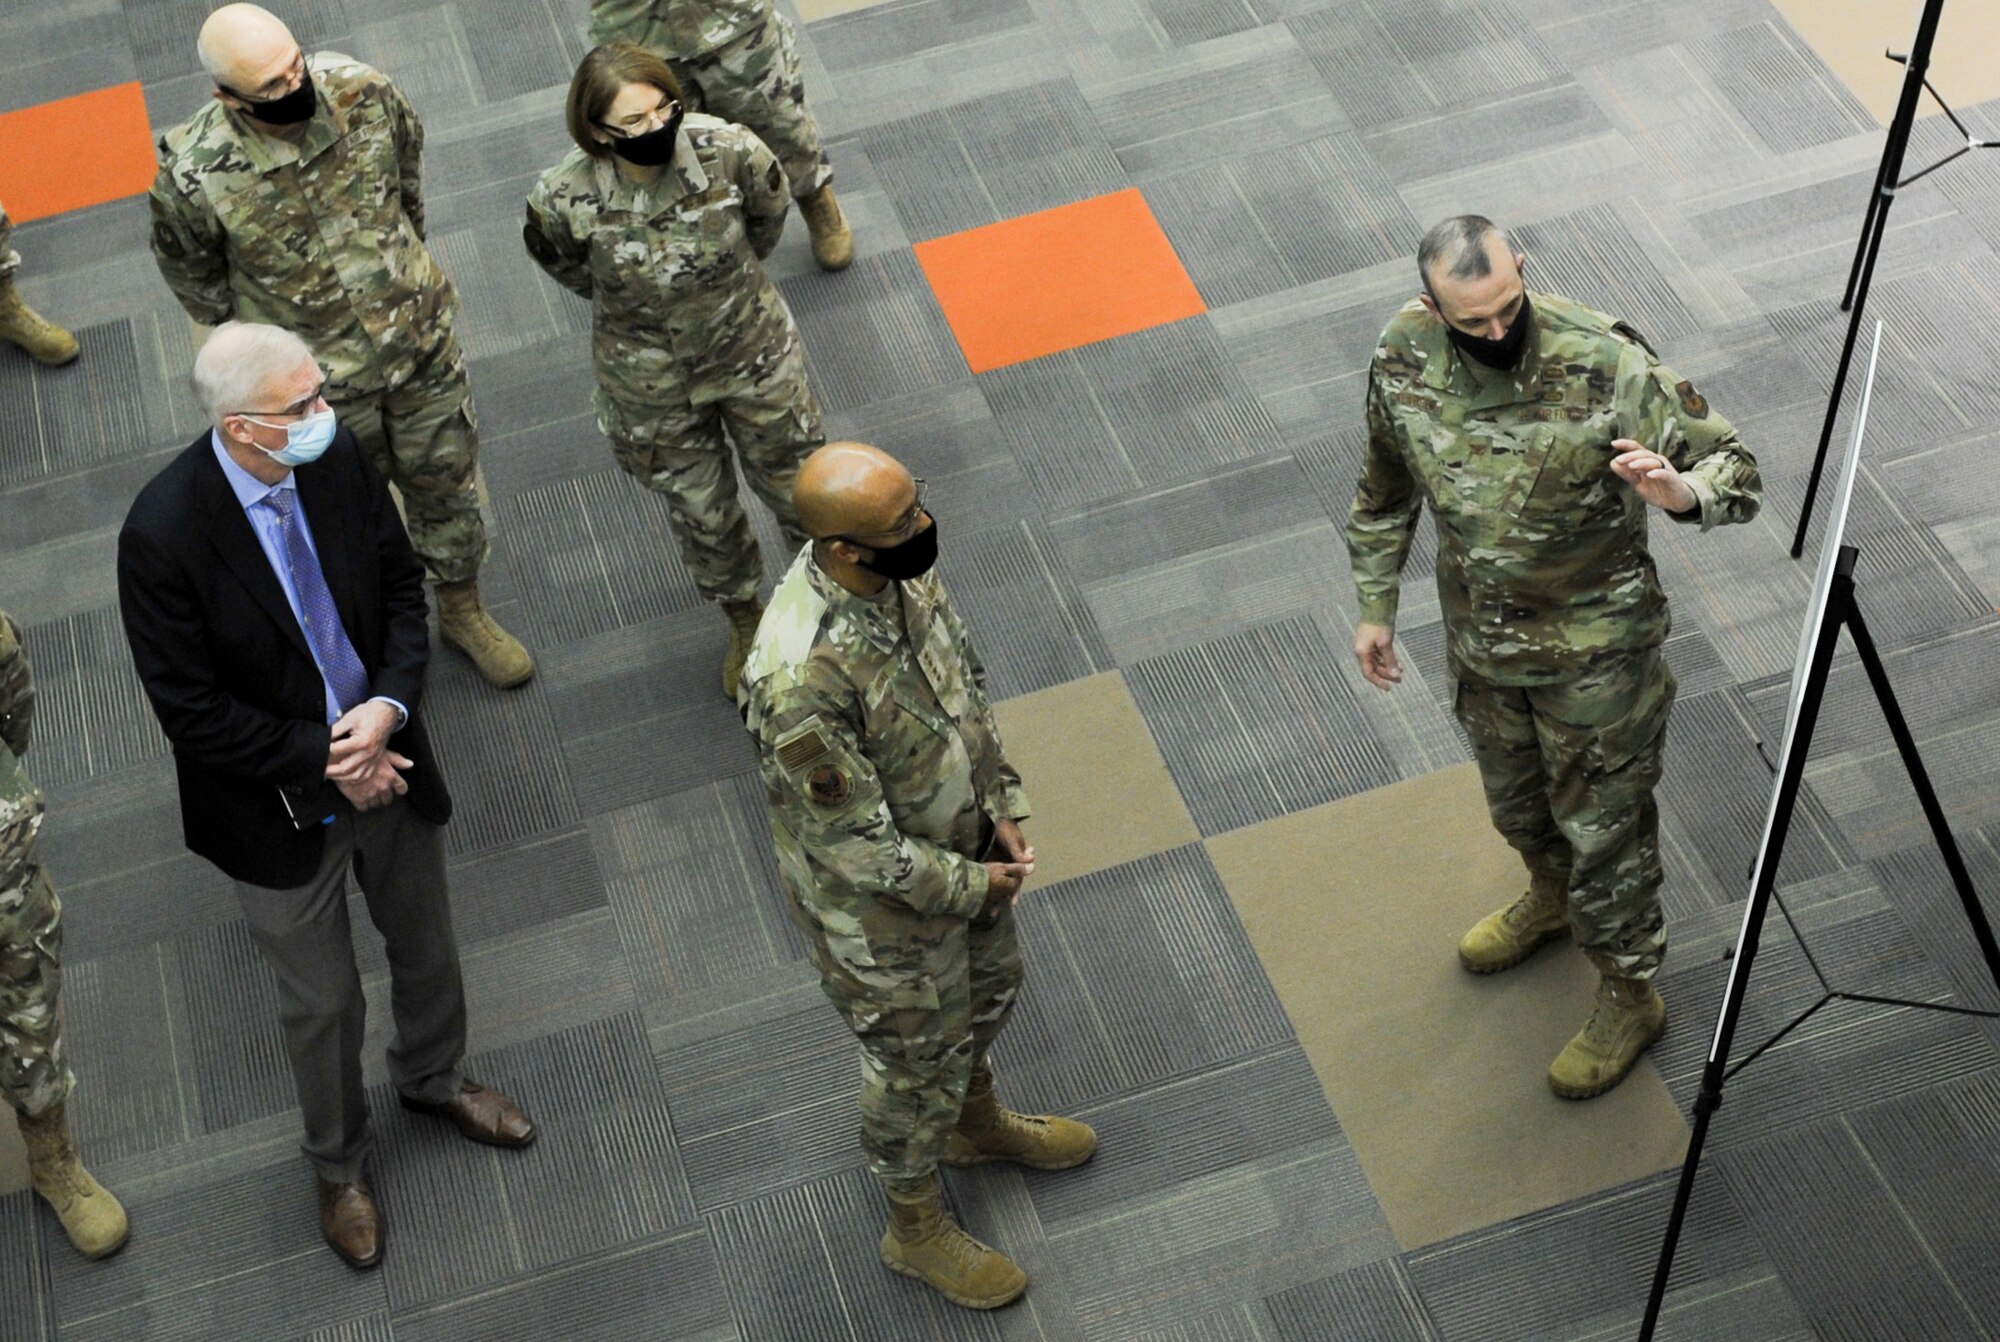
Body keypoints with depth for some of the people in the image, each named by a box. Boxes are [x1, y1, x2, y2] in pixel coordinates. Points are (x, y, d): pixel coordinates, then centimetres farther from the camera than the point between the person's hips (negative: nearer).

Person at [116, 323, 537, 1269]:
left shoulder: (335, 456, -16)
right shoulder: (163, 533, -30)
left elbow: (401, 583, -2)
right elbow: (189, 709, -22)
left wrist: (389, 706, -18)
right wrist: (323, 762, -21)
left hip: (388, 762, 5)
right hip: (282, 810, -4)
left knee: (426, 950, 27)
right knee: (321, 1002, 18)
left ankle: (432, 1078, 59)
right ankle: (338, 1165, 46)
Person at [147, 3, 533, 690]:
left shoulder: (363, 94, -22)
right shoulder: (193, 173, -30)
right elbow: (189, 269, -6)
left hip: (421, 339, 3)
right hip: (317, 376, -3)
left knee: (447, 483, 22)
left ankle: (462, 609, 49)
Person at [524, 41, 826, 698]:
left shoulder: (731, 151, -29)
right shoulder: (564, 200, -30)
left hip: (756, 352, 0)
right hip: (652, 383, 0)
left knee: (798, 484, 22)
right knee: (700, 510, 23)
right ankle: (743, 621, 53)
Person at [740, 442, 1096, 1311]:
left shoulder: (904, 572, -17)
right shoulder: (802, 680, -42)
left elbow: (967, 680, 2)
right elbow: (857, 846, -31)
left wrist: (1003, 806, -5)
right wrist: (973, 887, -18)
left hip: (964, 849, 7)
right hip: (881, 909, -7)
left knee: (989, 988, 32)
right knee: (916, 1066, 18)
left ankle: (978, 1123, 63)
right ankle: (916, 1227, 46)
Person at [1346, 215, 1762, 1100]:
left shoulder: (1605, 364, -30)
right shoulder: (1403, 359, -16)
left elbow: (1735, 470, -23)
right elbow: (1386, 491, 4)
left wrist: (1680, 492, -46)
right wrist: (1375, 604, 9)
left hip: (1594, 647, -5)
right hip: (1481, 637, 5)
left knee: (1603, 826, 12)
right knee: (1516, 802, 29)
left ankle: (1628, 994, 35)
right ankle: (1554, 897, 60)